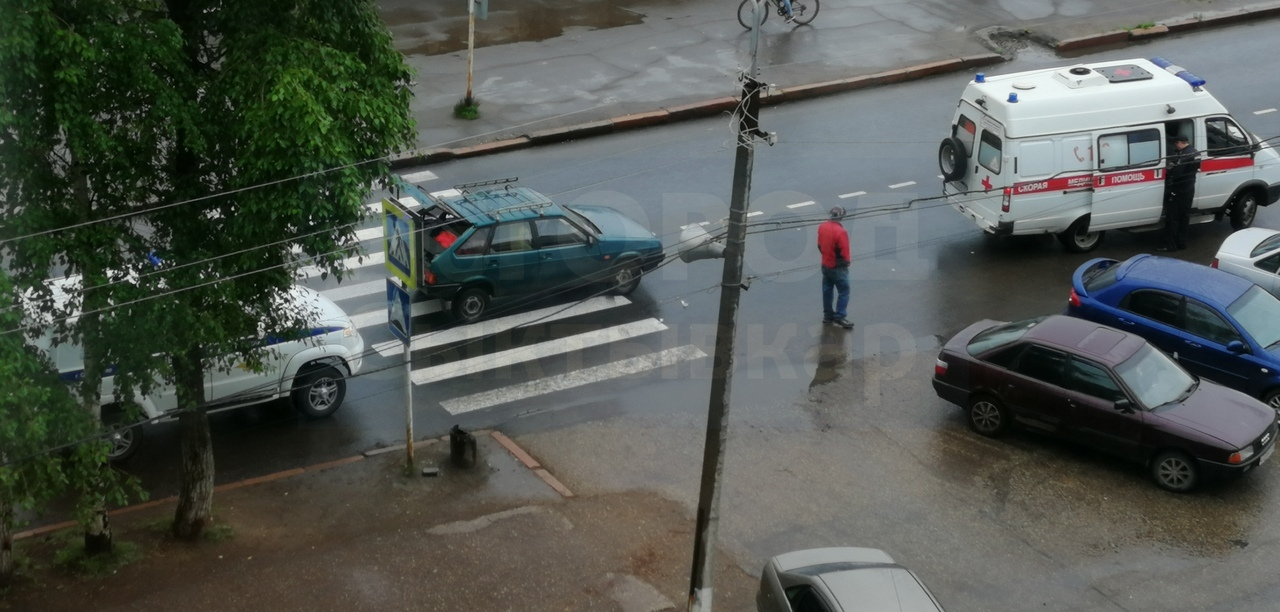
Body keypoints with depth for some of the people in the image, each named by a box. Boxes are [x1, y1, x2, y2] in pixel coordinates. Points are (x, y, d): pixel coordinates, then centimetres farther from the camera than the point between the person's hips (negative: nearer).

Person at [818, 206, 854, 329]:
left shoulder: (822, 227, -5)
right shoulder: (840, 232, -28)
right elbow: (844, 252, -21)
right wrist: (847, 261, -1)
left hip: (825, 265, 8)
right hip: (838, 268, -8)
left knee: (827, 290, 18)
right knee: (843, 292, 4)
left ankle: (828, 315, 29)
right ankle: (839, 317, 5)